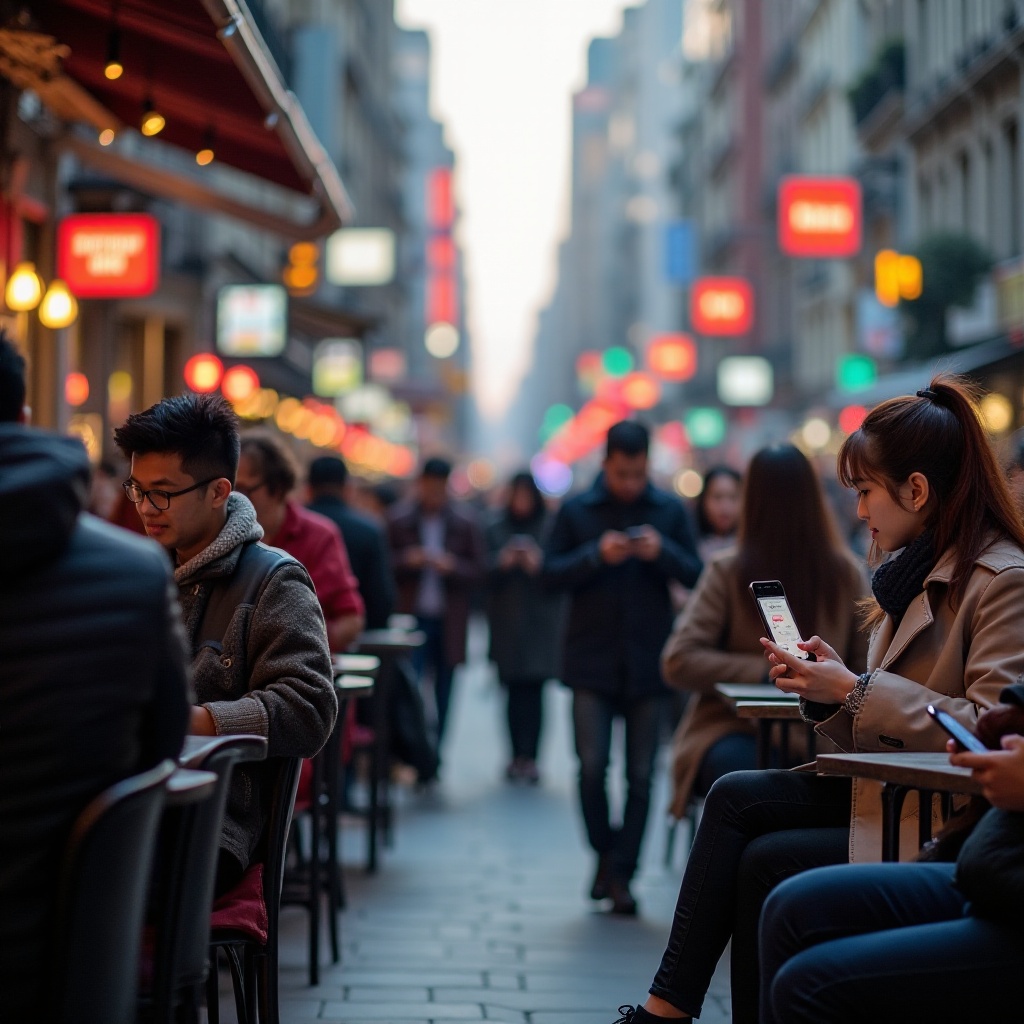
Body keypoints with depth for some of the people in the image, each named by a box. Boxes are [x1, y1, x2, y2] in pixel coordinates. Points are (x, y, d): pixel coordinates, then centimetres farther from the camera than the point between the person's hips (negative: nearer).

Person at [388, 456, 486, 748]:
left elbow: (477, 571, 4)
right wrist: (406, 560, -16)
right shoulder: (398, 519, 2)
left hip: (449, 623, 2)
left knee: (443, 694, 8)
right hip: (411, 618, -2)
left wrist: (452, 567, -14)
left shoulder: (465, 524, 5)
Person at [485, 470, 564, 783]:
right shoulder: (496, 529, 7)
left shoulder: (550, 529, 1)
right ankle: (517, 755, 6)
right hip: (507, 622, 2)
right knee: (514, 691, 0)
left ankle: (530, 757, -5)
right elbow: (485, 573, 4)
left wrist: (539, 565, -19)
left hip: (540, 620, -2)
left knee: (535, 690, -7)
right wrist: (502, 563, -15)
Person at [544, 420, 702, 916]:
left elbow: (695, 575, 2)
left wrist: (662, 553, -16)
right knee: (591, 766, -7)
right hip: (592, 661, -1)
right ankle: (605, 853, 17)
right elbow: (551, 573, -1)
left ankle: (622, 874, 11)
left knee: (640, 776, 2)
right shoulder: (576, 511, 2)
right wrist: (596, 556, -17)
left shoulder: (670, 511, 4)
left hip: (648, 662, 1)